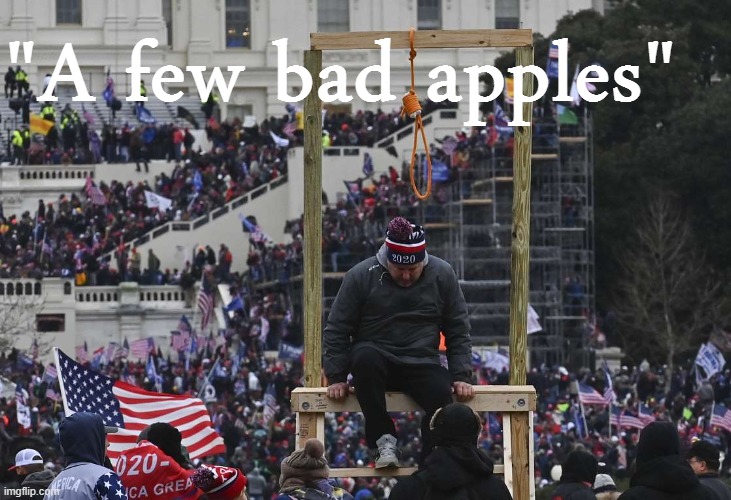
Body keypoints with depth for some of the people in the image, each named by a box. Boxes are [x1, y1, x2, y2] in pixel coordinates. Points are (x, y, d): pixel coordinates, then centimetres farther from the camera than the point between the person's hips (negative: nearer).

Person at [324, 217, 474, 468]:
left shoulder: (442, 275, 2)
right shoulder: (361, 276, -5)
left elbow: (458, 332, 8)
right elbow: (336, 331, 1)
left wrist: (461, 376, -3)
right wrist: (336, 377, -7)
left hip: (422, 364, 1)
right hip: (375, 362, -1)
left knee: (442, 395, -31)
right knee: (365, 356, -37)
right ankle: (383, 439, -26)